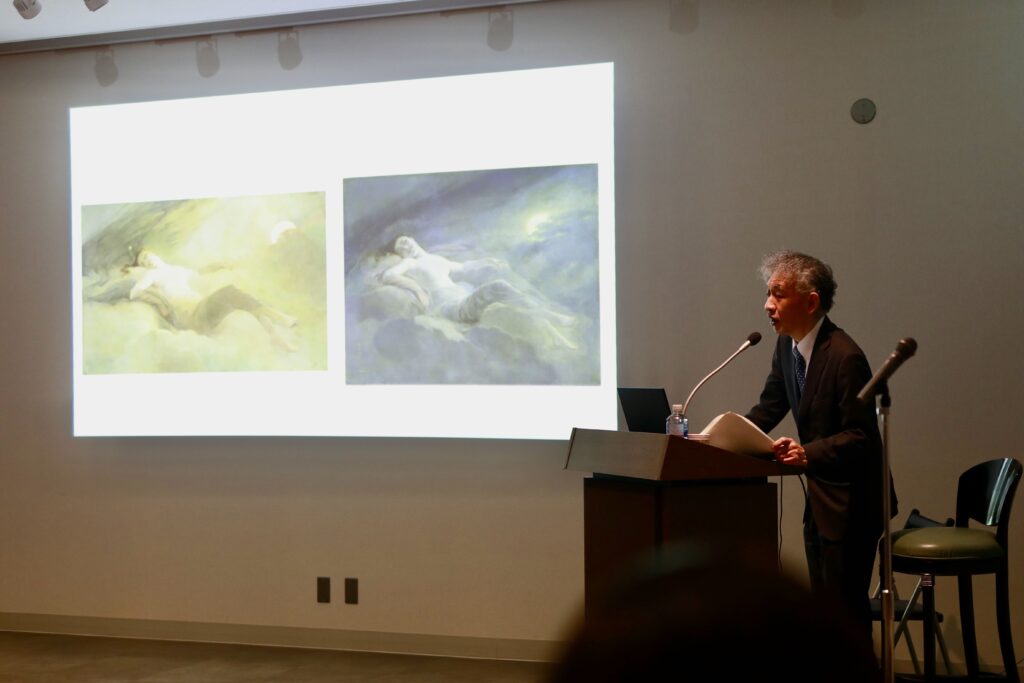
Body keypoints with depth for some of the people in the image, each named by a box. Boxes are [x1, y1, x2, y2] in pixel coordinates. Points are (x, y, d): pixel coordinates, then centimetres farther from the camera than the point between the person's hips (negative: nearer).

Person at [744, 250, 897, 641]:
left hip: (851, 502, -9)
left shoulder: (845, 356, -23)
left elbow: (860, 437, -23)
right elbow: (767, 411, 11)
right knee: (823, 605, 17)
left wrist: (807, 454, -37)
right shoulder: (787, 346, 4)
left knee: (845, 608, -5)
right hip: (820, 498, 9)